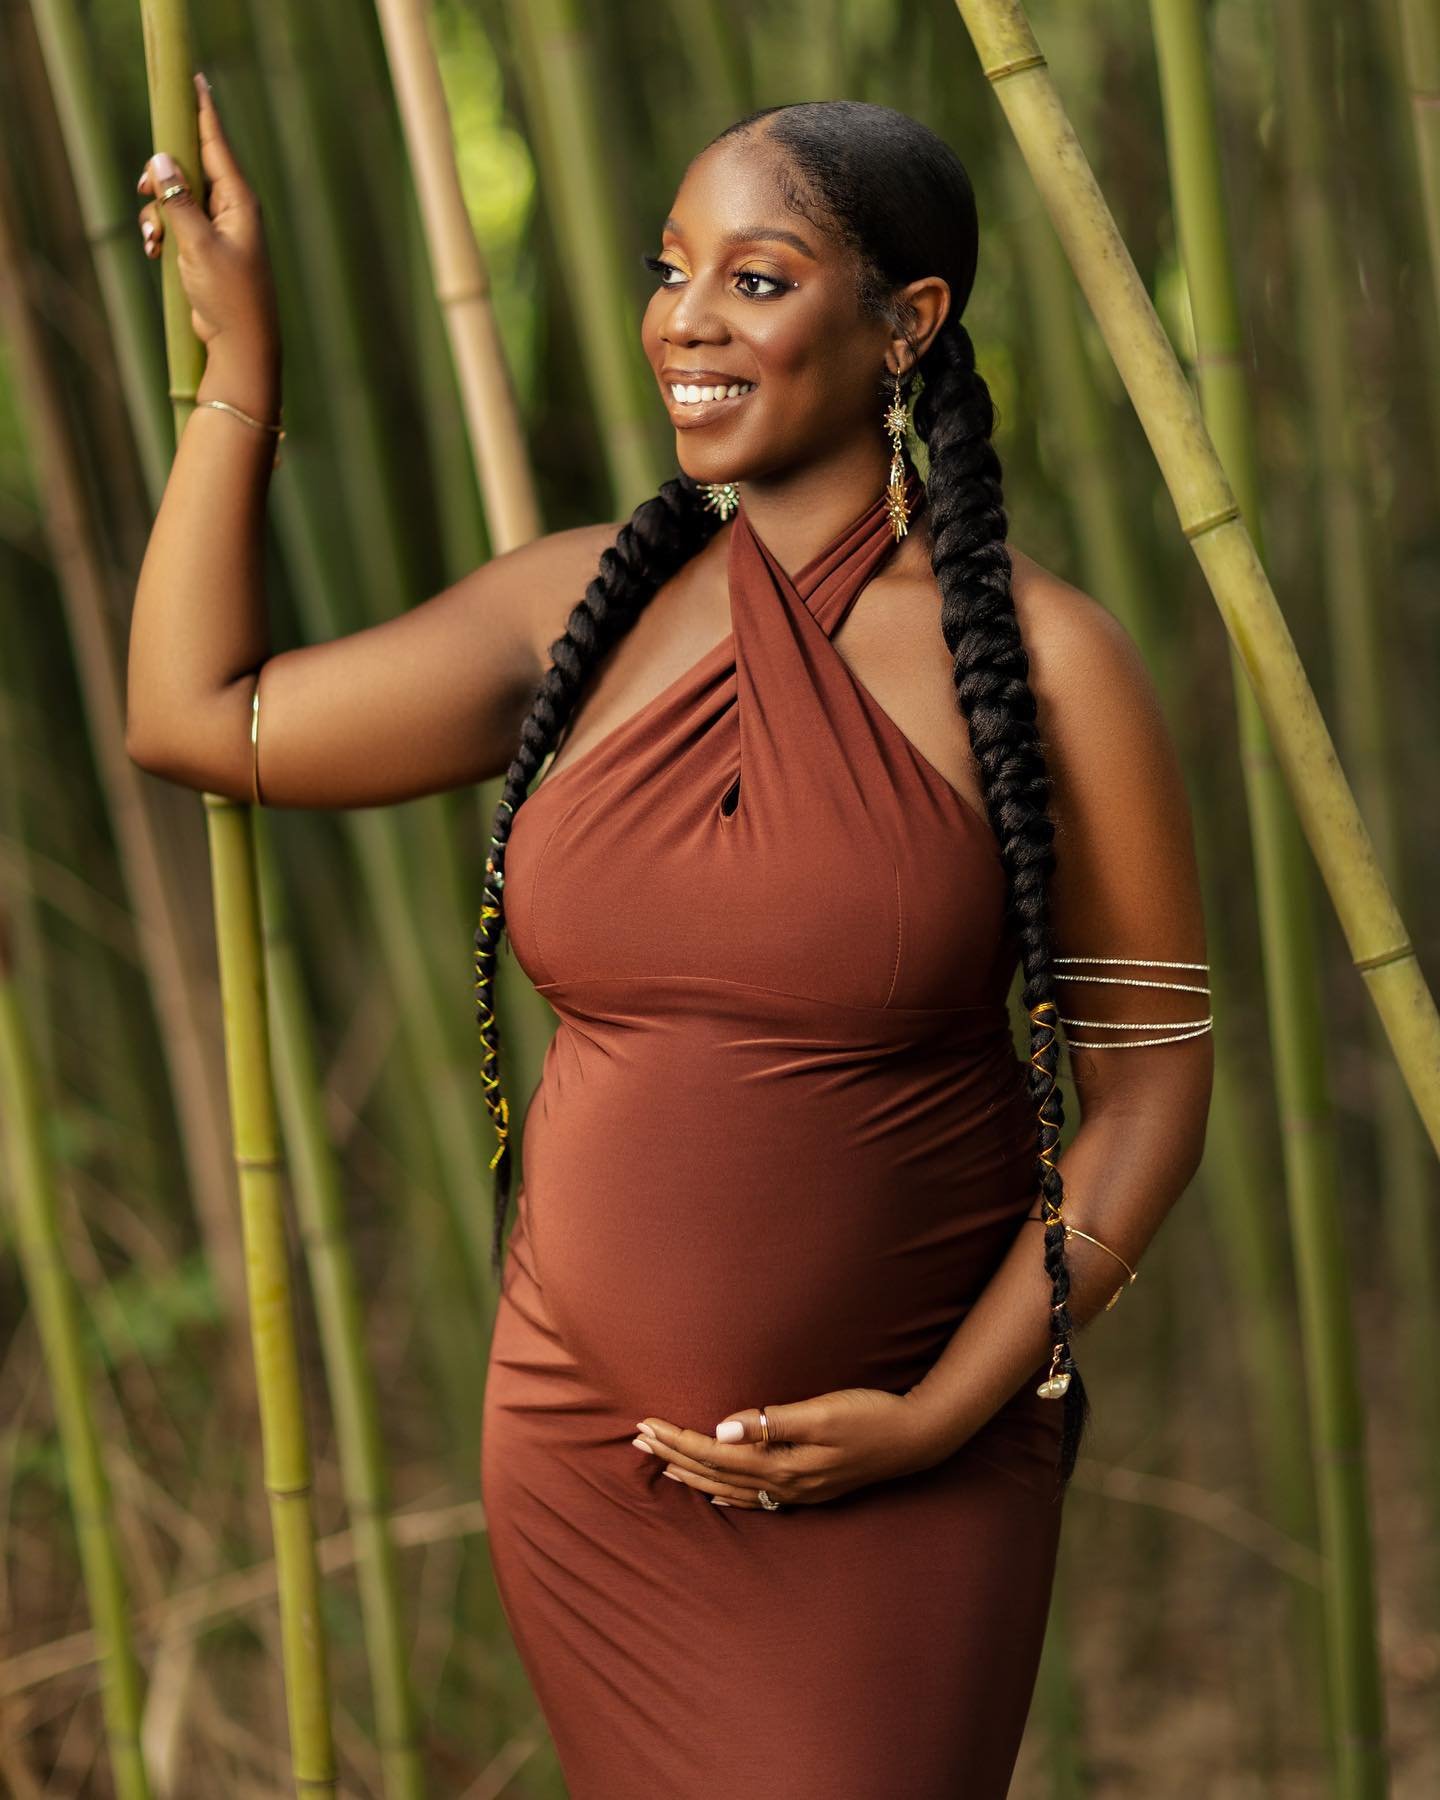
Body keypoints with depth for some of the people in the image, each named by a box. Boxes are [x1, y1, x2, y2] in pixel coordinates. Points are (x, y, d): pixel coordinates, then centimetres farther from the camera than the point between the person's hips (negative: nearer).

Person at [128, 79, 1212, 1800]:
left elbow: (1150, 1075, -6)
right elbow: (196, 717, 8)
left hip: (903, 1481, -4)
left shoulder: (1042, 664, -10)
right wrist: (237, 359, 8)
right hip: (587, 1451, 4)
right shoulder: (580, 609, 2)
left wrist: (948, 1415, -13)